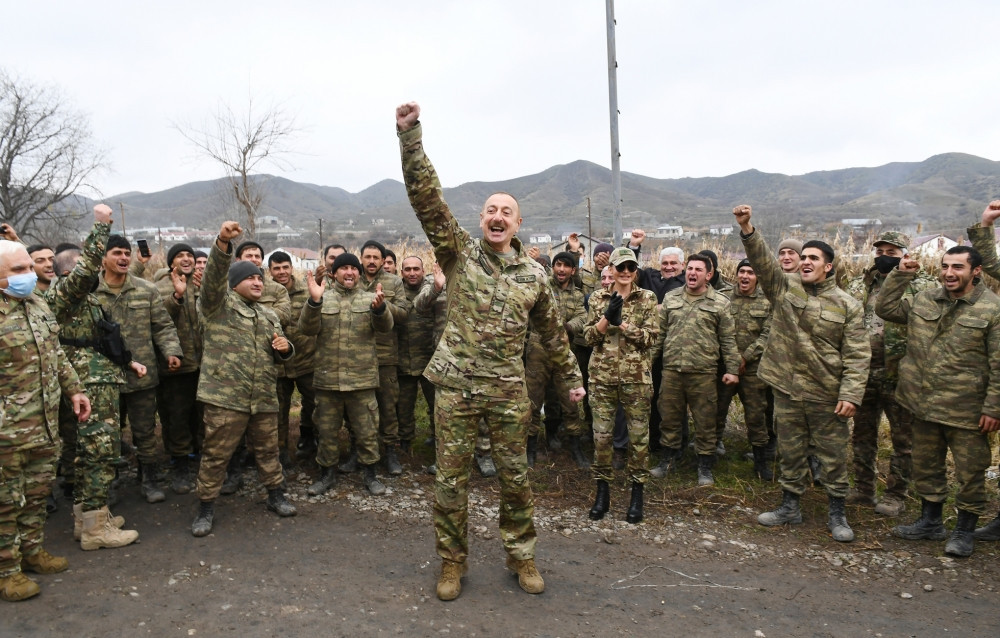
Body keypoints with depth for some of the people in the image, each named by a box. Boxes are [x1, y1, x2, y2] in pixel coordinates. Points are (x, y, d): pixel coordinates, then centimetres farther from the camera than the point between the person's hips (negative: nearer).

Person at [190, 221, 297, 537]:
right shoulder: (219, 304, 0)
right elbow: (214, 276, -20)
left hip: (264, 398, 5)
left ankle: (275, 495, 32)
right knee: (216, 454, 2)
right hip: (225, 396, -5)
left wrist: (285, 348, -1)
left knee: (268, 450, 15)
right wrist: (222, 244, -36)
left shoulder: (269, 315, 19)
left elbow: (278, 355, 25)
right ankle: (206, 508, 18)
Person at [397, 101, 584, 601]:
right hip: (456, 386, -1)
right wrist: (410, 135, -20)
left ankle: (521, 557, 30)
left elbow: (552, 331, 17)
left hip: (508, 390, 2)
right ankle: (452, 562, 25)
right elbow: (426, 196, -11)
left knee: (515, 477, 10)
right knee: (450, 479, 6)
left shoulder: (533, 275, 6)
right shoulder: (459, 252, 0)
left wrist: (572, 376, 20)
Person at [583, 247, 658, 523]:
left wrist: (621, 322, -15)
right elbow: (589, 337, 0)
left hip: (636, 376, -1)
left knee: (638, 435, 6)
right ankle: (602, 492, 20)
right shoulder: (598, 298, 6)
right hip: (602, 375, 1)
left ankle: (637, 494, 20)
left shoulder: (647, 299, 2)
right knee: (601, 434, 5)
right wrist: (607, 317, -15)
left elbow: (650, 337, -7)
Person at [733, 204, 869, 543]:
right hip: (787, 388, 2)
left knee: (833, 455, 9)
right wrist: (747, 229, -29)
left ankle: (836, 513, 26)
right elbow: (762, 260, -14)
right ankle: (790, 506, 30)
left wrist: (851, 394, -13)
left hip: (827, 395, -1)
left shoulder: (847, 305, -3)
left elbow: (857, 355, -5)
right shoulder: (784, 286, 2)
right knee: (790, 452, 14)